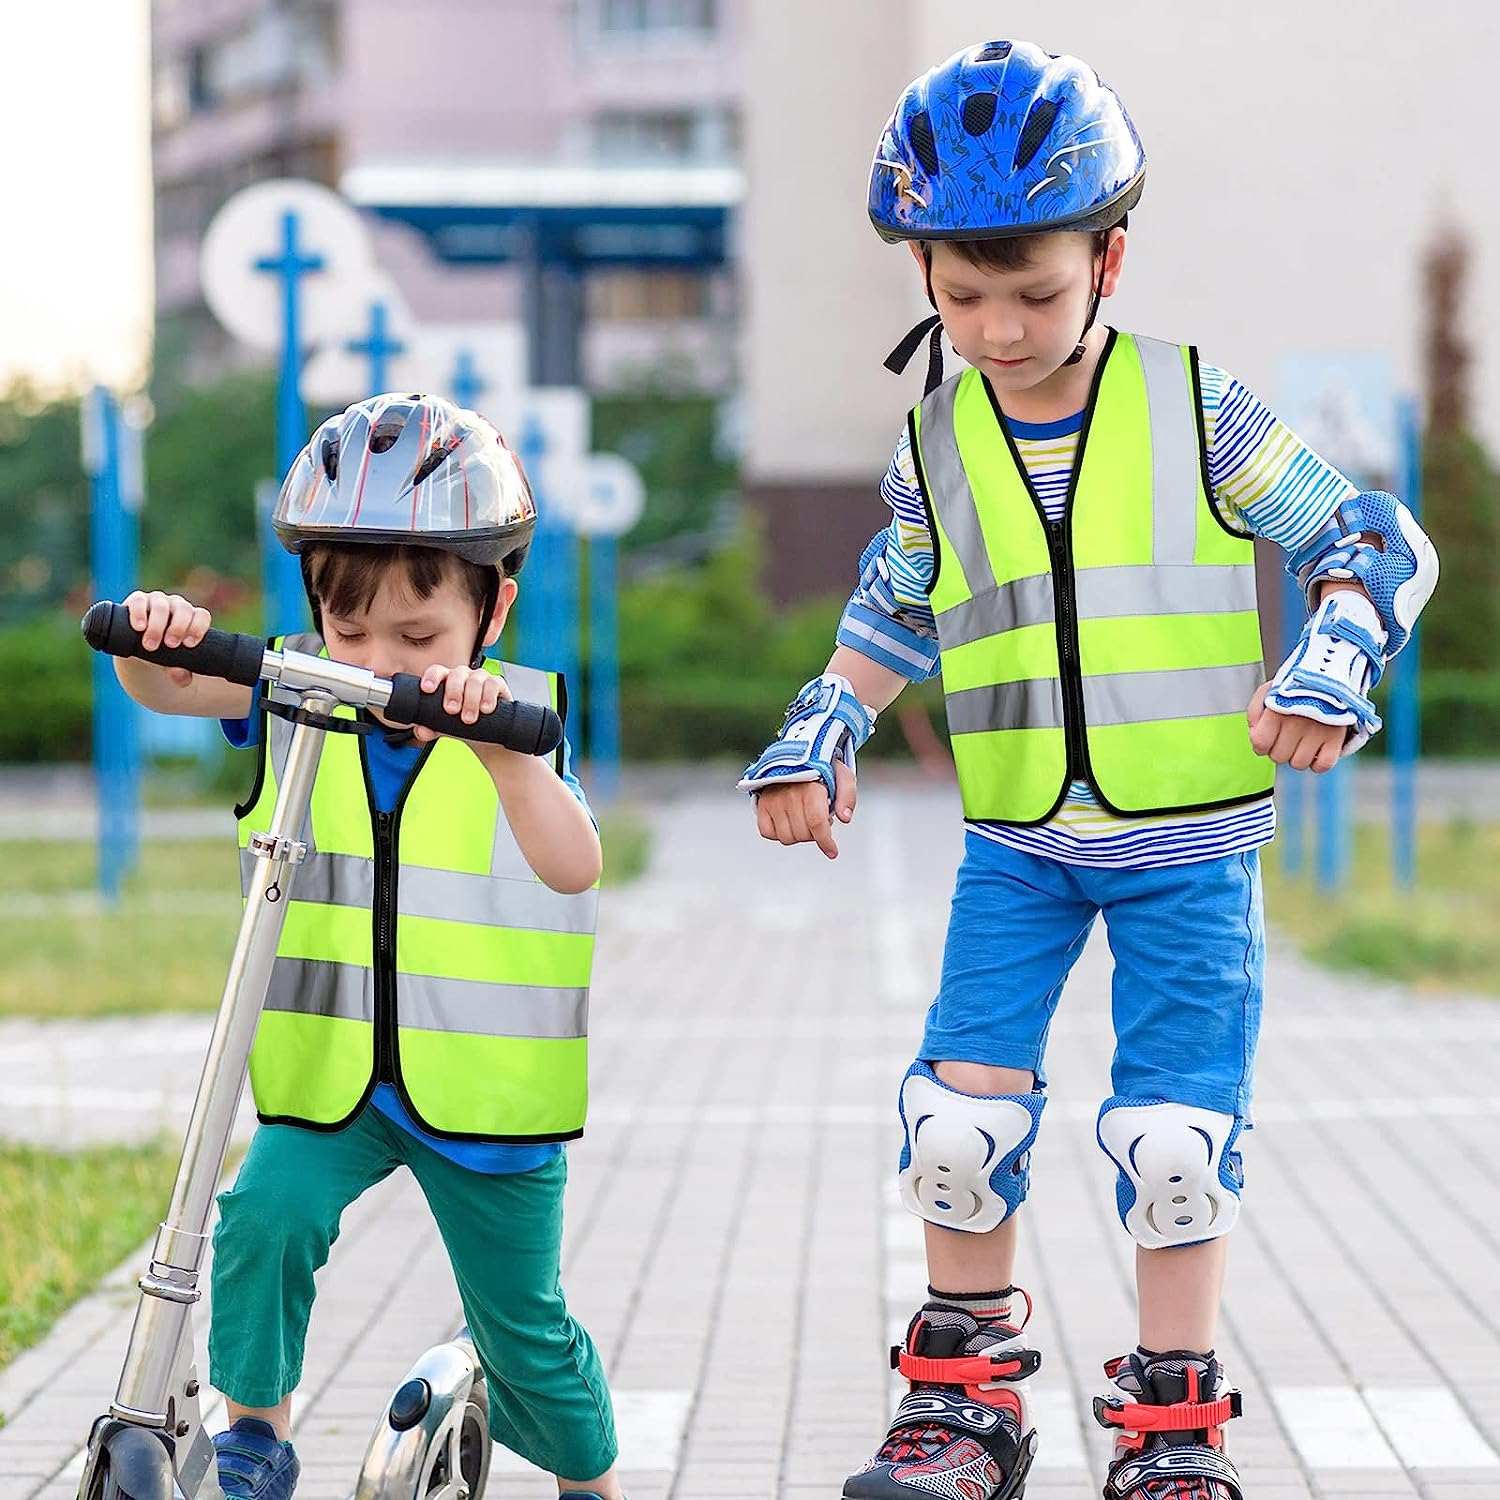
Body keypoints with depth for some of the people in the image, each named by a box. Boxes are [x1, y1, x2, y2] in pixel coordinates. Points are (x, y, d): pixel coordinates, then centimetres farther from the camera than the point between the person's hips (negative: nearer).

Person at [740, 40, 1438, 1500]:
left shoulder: (1194, 410, -8)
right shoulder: (936, 443, 2)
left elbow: (1370, 542, -4)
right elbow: (893, 612, 18)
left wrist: (1333, 653, -22)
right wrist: (821, 730, 5)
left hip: (1187, 843, -3)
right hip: (1015, 844, 3)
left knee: (1174, 1133, -5)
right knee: (960, 1110, -4)